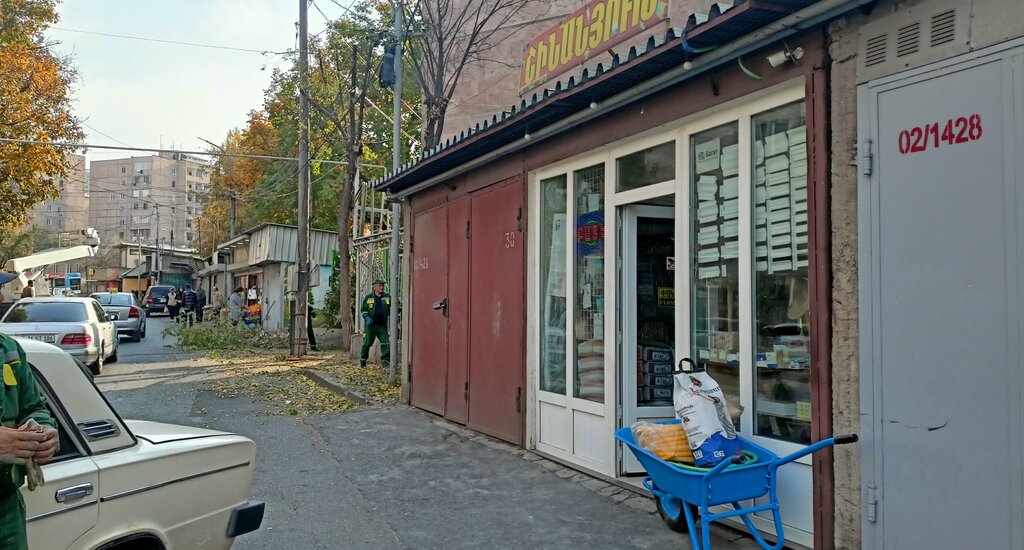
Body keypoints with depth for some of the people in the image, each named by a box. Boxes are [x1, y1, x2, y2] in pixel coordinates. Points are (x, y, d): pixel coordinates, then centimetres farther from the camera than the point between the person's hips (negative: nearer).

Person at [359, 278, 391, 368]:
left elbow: (391, 309, 13)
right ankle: (362, 360, 19)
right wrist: (367, 318, -8)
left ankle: (386, 360, -2)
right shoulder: (368, 297, 4)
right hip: (371, 325, -1)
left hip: (382, 326, 1)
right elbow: (363, 310, 9)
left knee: (385, 343, -6)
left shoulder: (387, 297, 7)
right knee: (367, 343, 4)